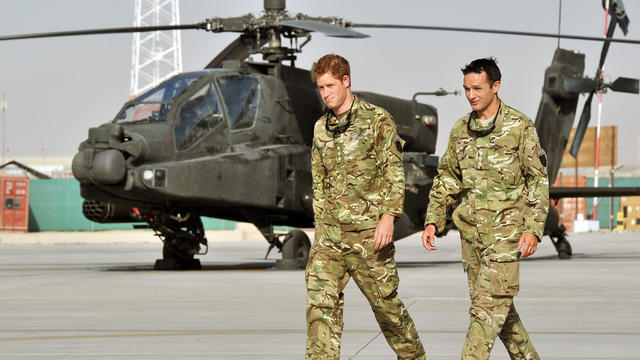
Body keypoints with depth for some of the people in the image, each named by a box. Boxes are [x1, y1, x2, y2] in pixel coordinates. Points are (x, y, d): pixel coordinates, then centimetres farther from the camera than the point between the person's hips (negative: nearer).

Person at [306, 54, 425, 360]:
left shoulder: (377, 120, -3)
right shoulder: (321, 128, 13)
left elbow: (394, 173, -7)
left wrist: (388, 216, -17)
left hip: (368, 231, -4)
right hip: (330, 232, 5)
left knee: (385, 301, 6)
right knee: (320, 301, -8)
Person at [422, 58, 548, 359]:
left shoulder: (520, 126, -5)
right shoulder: (461, 129, 10)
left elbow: (538, 180, -6)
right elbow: (446, 178, 17)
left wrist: (533, 229, -13)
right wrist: (432, 221, 8)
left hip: (506, 227, -6)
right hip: (471, 229, 6)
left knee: (488, 302, -11)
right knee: (498, 303, 11)